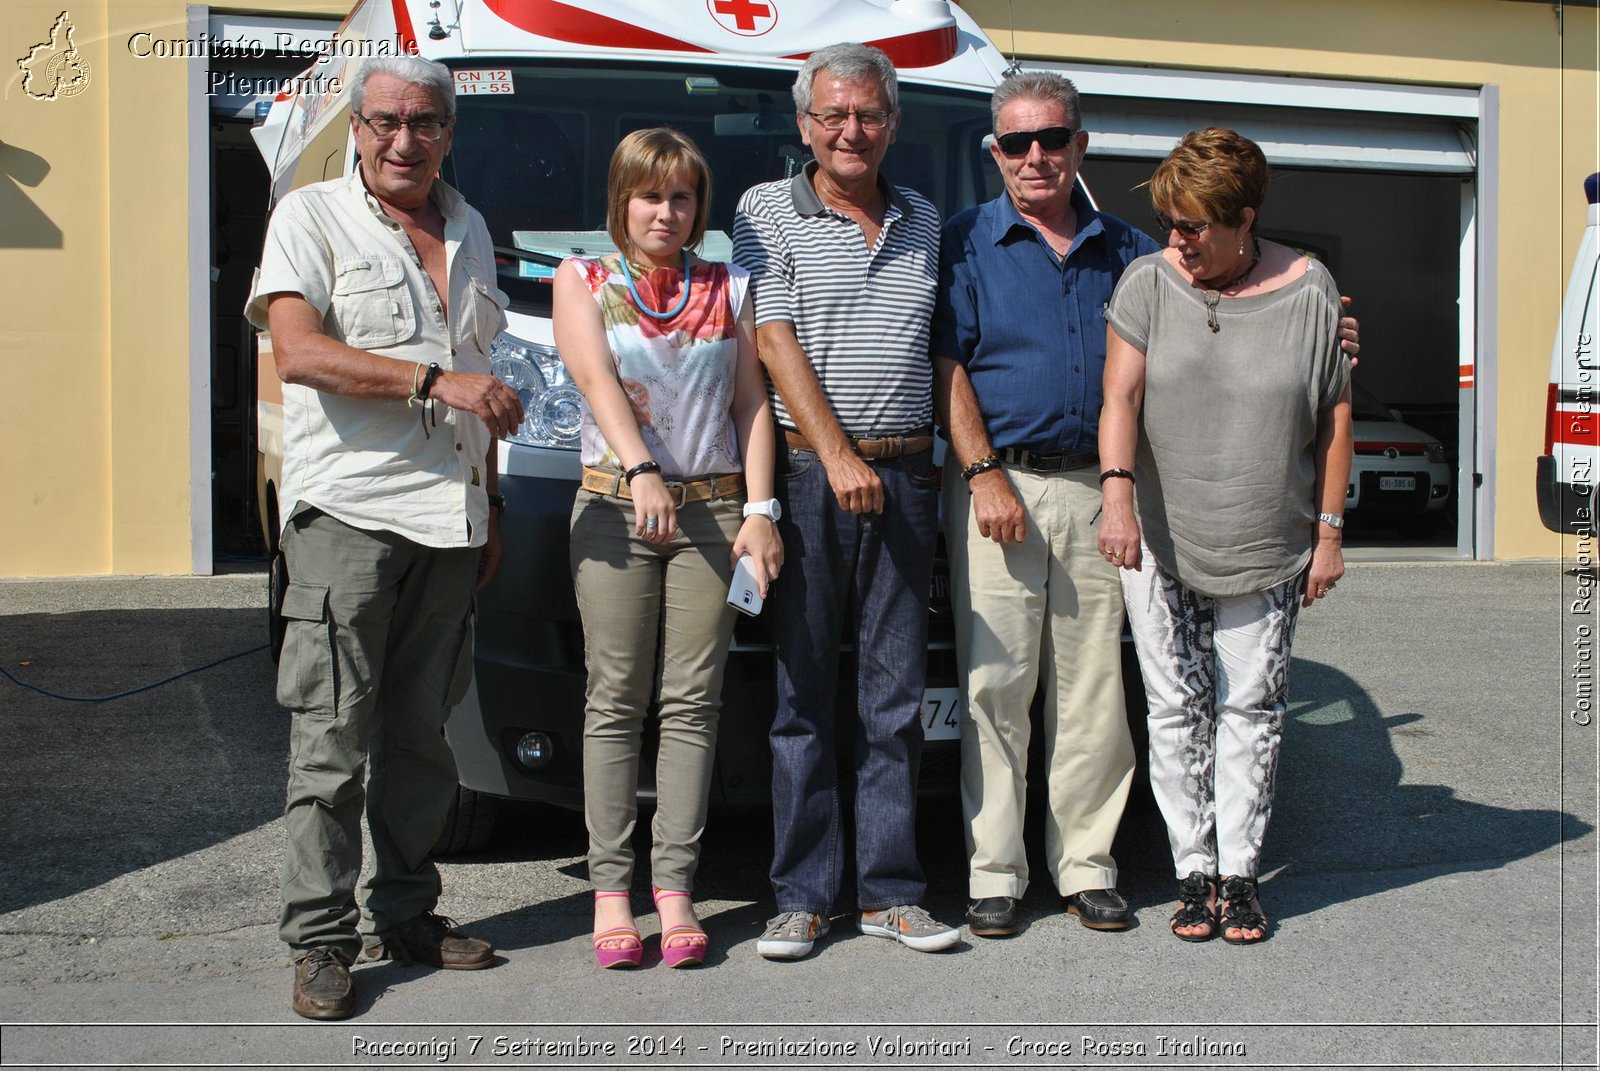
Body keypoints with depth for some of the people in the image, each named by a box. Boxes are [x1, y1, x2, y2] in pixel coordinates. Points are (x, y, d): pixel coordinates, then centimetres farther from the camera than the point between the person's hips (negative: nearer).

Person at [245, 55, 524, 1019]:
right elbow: (299, 352, -14)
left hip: (450, 519, 5)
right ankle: (321, 940, 2)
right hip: (348, 511, -5)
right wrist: (435, 380, -20)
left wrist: (490, 506, 19)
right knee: (334, 739, -5)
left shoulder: (468, 231, 19)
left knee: (421, 734, 10)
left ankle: (406, 913, 20)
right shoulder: (311, 218, 1)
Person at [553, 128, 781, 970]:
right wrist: (640, 472, -24)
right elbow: (596, 379, -7)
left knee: (691, 703, -1)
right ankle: (610, 887, 2)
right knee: (616, 701, -2)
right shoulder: (583, 281, 9)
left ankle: (674, 887, 3)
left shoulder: (729, 290, 15)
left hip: (713, 510, 2)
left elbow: (751, 402, 9)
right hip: (614, 506, -1)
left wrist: (759, 508, -2)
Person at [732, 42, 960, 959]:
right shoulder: (767, 212, 4)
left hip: (904, 478, 3)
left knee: (897, 695, 5)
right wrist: (838, 456, -13)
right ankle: (803, 896, 8)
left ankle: (890, 891, 13)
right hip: (807, 474, -3)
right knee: (805, 695, 1)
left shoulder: (925, 222, 16)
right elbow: (776, 340, -5)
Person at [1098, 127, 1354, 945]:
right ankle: (1194, 871, 14)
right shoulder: (1146, 285, -2)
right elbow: (1120, 396, -11)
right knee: (1176, 708, 3)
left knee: (1250, 708, 5)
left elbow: (1334, 418, 3)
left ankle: (1240, 873, 16)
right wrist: (1117, 493, -27)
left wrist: (1329, 531, 1)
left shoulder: (1307, 291, -1)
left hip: (1267, 545, 0)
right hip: (1159, 540, 0)